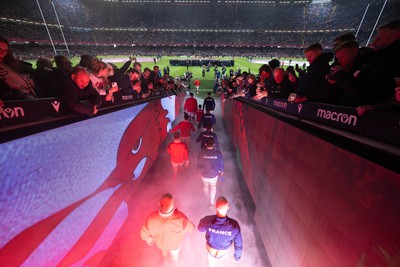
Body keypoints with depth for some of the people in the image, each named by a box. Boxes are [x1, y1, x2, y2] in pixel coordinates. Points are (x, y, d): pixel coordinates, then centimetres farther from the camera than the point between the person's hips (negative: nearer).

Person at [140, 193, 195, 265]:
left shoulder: (152, 218, -42)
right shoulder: (181, 218, -45)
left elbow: (143, 234, -21)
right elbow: (191, 229, -24)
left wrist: (148, 238, 2)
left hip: (160, 243, 2)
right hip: (175, 244, -1)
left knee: (164, 251, 40)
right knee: (174, 254, 37)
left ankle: (165, 258, 72)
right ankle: (175, 259, 70)